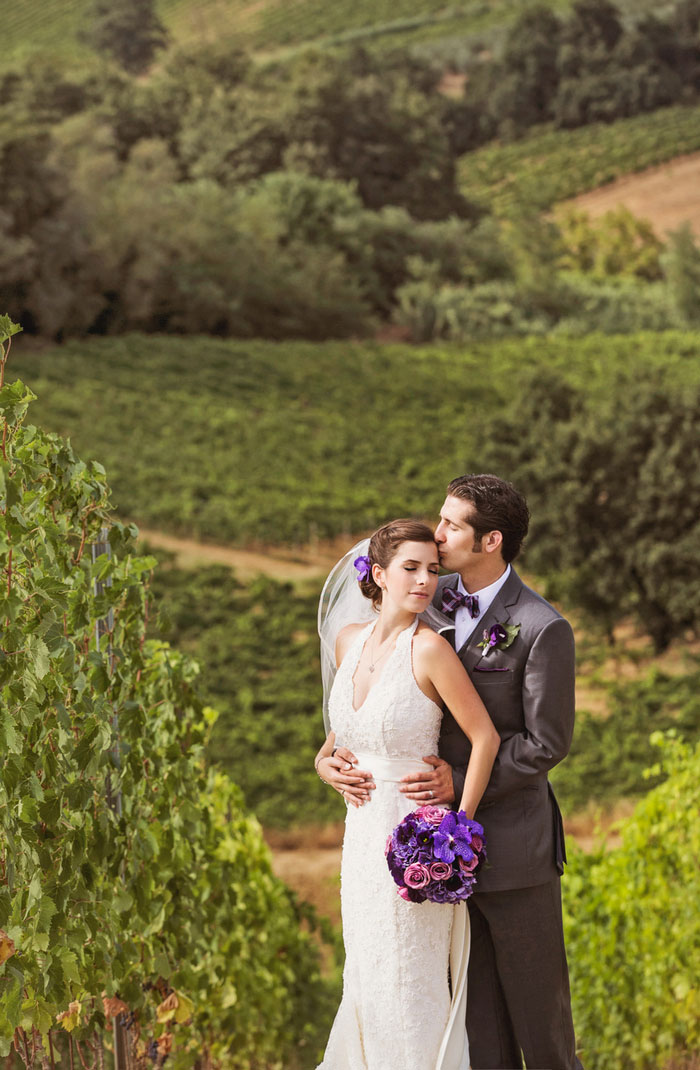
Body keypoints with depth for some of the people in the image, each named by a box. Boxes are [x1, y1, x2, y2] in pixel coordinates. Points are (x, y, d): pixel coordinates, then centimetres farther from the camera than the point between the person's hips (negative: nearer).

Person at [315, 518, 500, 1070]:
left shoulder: (430, 647, -17)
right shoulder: (350, 639, 2)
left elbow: (486, 736, -16)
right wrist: (328, 756, 12)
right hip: (363, 834, 6)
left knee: (410, 988, 2)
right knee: (365, 979, 17)